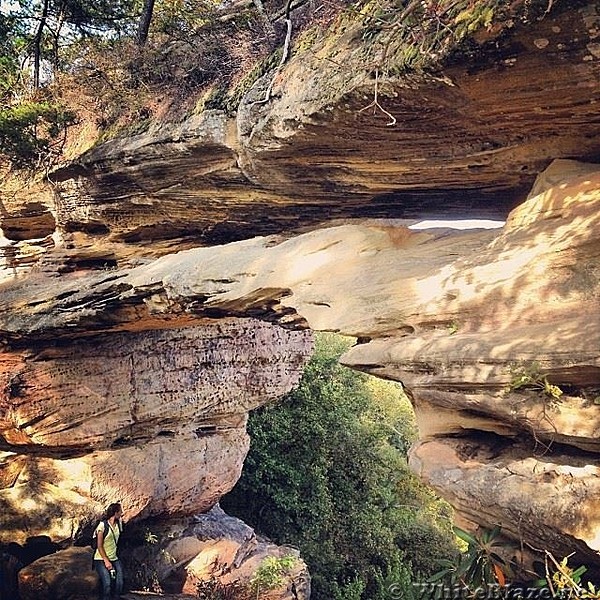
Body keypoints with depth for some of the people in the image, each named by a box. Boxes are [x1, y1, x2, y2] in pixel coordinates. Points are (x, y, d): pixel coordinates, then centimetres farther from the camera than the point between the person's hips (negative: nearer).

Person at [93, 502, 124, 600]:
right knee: (107, 584, -19)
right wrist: (106, 561, -16)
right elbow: (99, 546, -11)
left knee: (120, 583, -9)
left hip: (114, 559, 5)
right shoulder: (103, 525, -11)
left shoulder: (118, 523, 6)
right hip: (101, 559, -5)